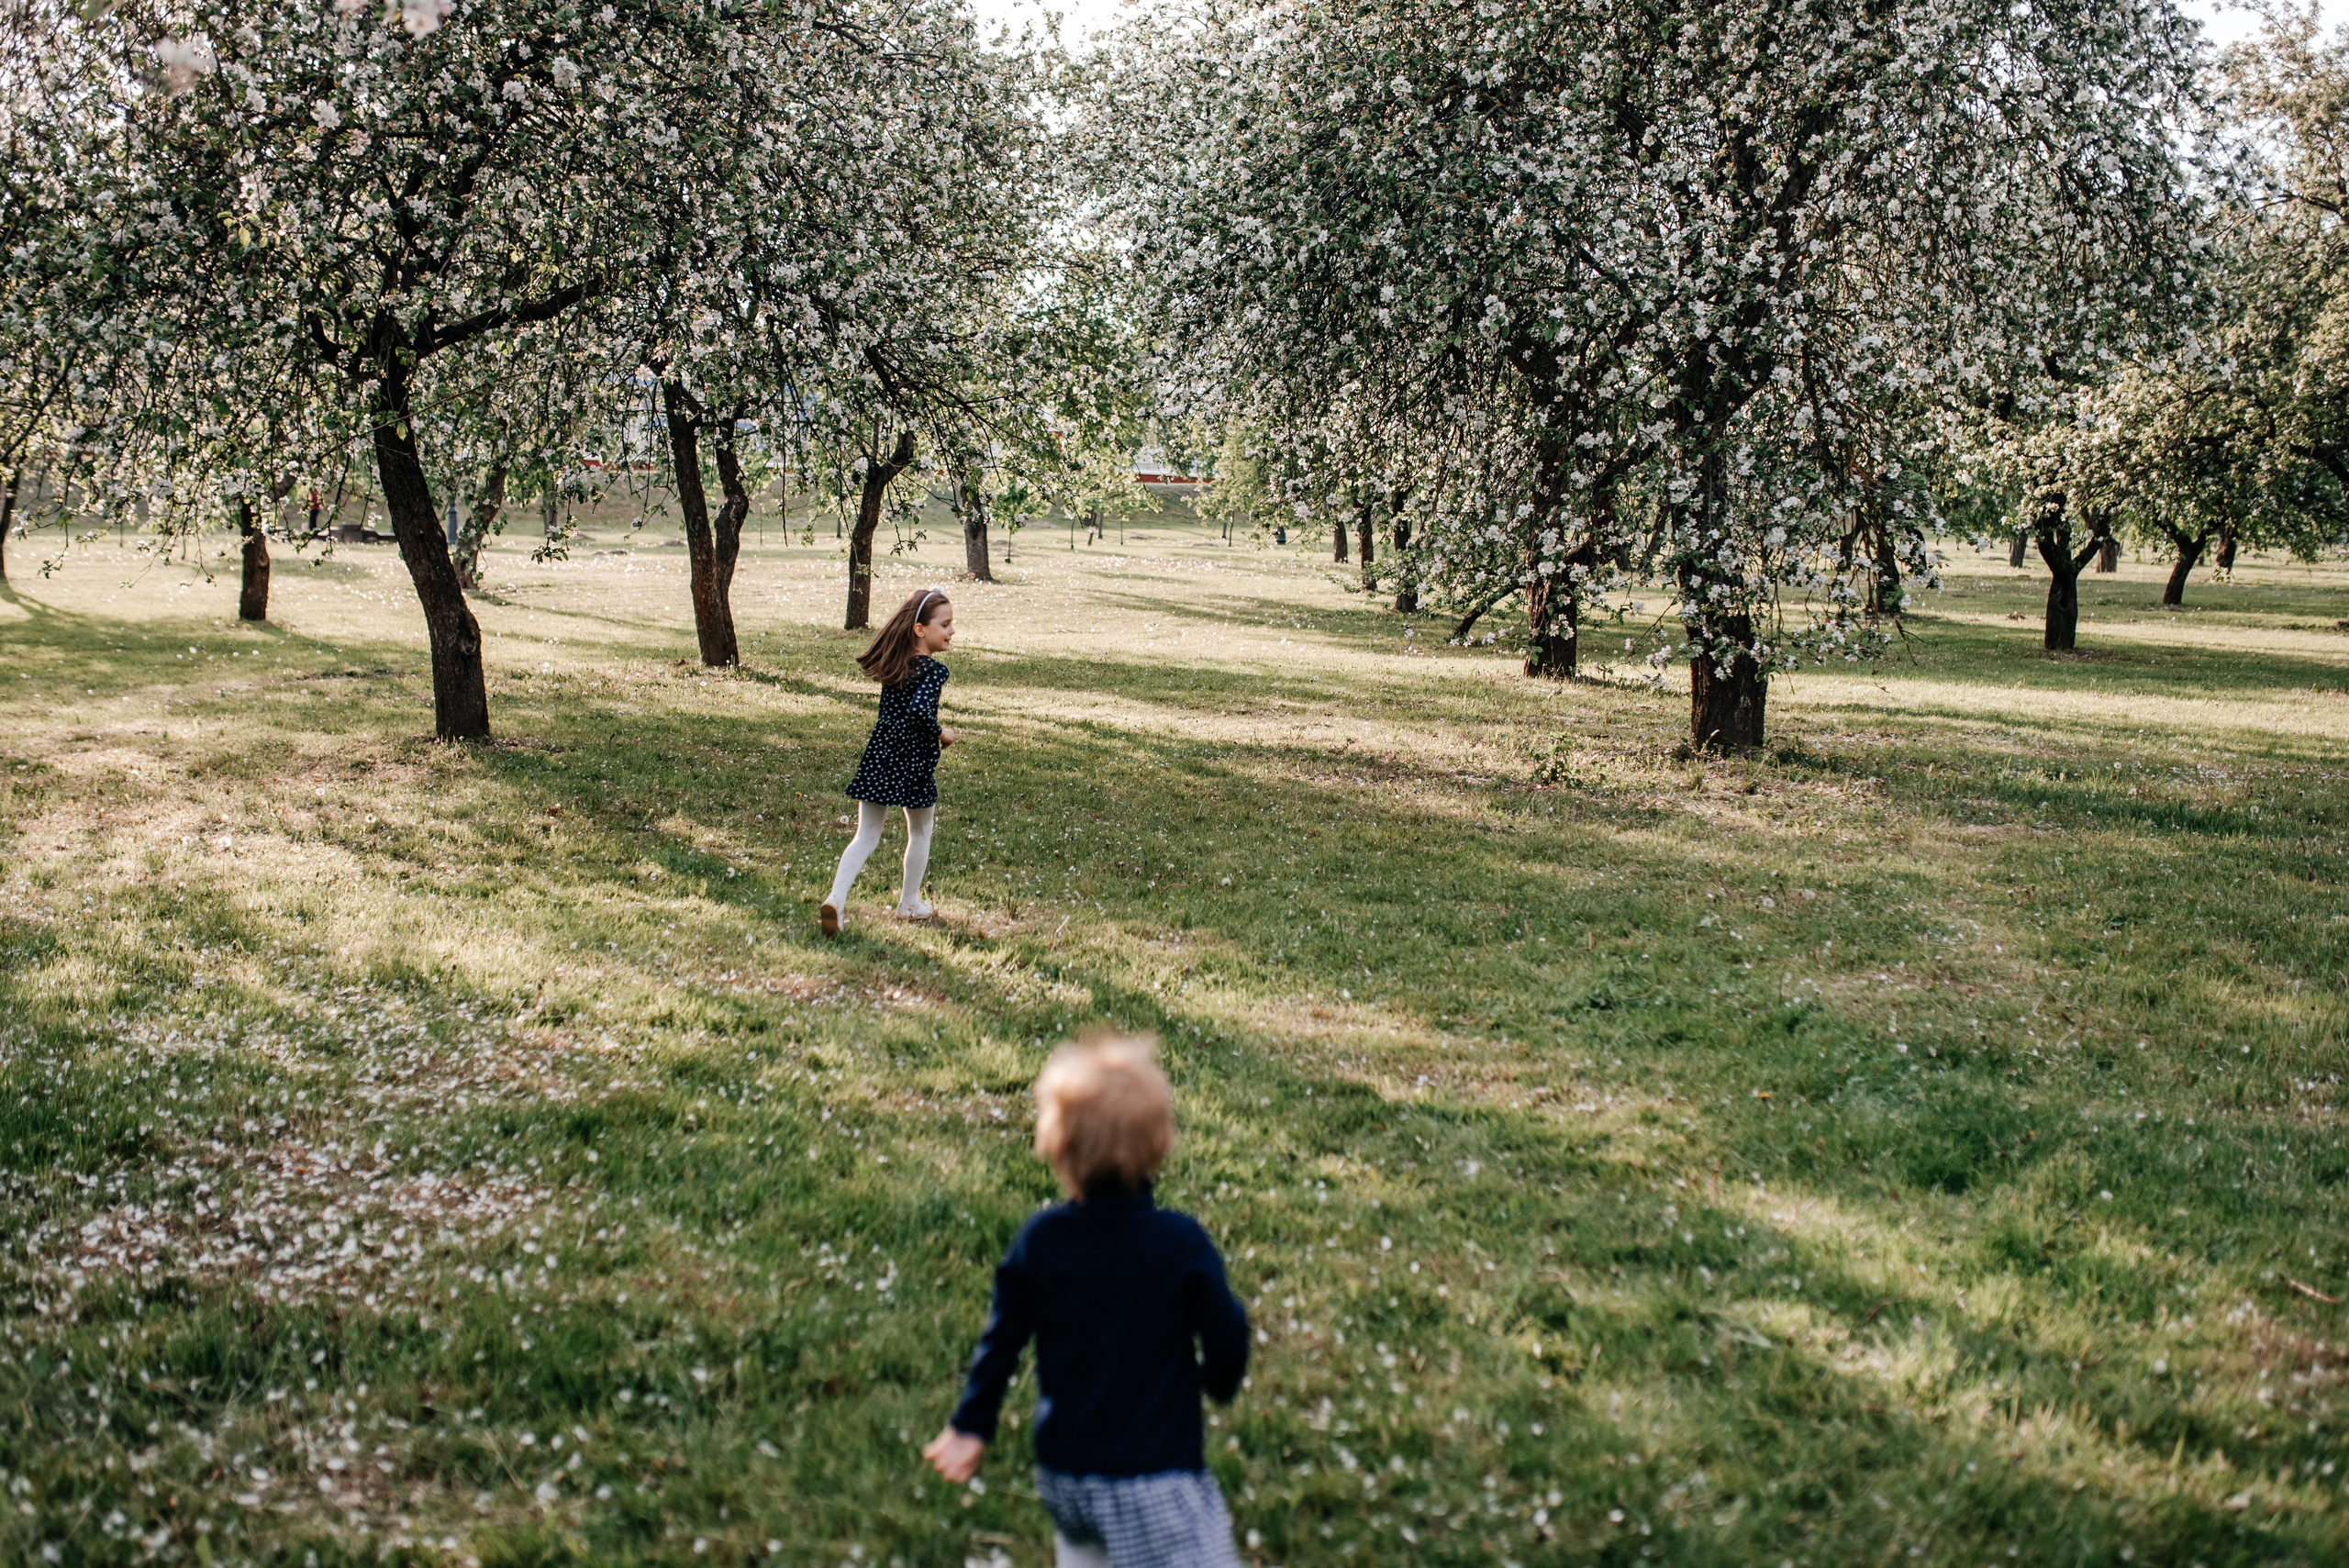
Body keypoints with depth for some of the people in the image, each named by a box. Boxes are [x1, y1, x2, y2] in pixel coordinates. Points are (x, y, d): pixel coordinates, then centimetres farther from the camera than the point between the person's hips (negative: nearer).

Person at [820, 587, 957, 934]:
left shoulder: (891, 662, 6)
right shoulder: (933, 671, -16)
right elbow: (919, 710, -30)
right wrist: (941, 733, -14)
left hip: (880, 758, 5)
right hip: (915, 762, -5)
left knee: (866, 835, 9)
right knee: (919, 834, 18)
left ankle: (836, 897, -8)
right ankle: (910, 903, 30)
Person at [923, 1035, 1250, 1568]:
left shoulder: (1037, 1240, -7)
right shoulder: (1183, 1243, -16)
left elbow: (1001, 1339, 3)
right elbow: (1226, 1338, -6)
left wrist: (970, 1426, 17)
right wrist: (1219, 1383, 17)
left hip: (1061, 1473, 5)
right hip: (1155, 1479, -5)